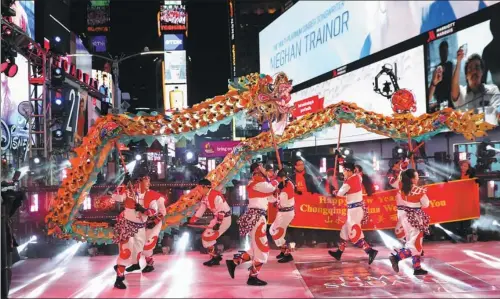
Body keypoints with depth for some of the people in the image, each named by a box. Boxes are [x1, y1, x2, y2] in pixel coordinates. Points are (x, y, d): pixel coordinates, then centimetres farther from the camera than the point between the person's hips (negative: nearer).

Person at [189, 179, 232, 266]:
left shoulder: (216, 196, -23)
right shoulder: (205, 197, 7)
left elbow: (221, 211, -26)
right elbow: (200, 210, 14)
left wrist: (218, 224, -28)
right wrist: (191, 221, 14)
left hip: (225, 219, -10)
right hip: (218, 218, 10)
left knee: (207, 237, -10)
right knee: (205, 236, 11)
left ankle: (215, 257, 1)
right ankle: (215, 257, 16)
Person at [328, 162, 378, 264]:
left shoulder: (349, 181, -19)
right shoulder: (357, 177, 5)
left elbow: (340, 193, -6)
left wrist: (335, 192, 15)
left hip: (354, 208, -9)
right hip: (358, 206, 9)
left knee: (354, 233, -6)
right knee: (346, 229, 18)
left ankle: (370, 251, -11)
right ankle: (339, 252, 27)